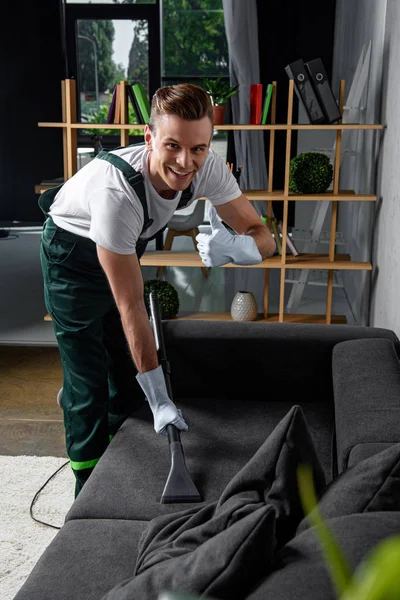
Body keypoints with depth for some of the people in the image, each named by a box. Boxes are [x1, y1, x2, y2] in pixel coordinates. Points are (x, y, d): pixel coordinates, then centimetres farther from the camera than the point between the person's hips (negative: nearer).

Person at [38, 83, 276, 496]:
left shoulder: (207, 168, -26)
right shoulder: (117, 190, -42)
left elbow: (262, 237, -19)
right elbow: (130, 306, -38)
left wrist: (233, 248, -46)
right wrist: (158, 398, -35)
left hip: (124, 247, 6)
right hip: (73, 251, -6)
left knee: (128, 370, 12)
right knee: (89, 382, -7)